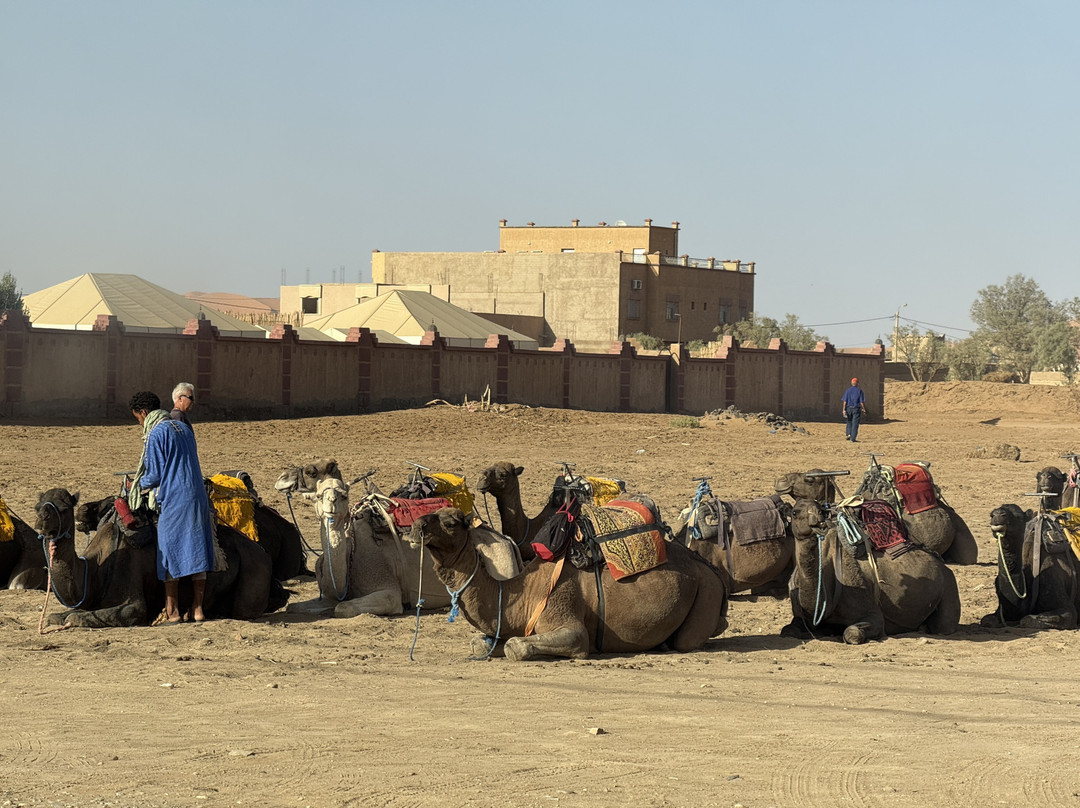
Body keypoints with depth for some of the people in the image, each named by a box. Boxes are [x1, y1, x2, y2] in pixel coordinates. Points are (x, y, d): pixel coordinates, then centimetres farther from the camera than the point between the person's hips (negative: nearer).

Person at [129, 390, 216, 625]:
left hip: (173, 500, -7)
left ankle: (172, 612, 1)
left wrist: (140, 485, 12)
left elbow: (154, 475, -9)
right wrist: (147, 481, 28)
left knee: (169, 553, -1)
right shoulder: (183, 428, 16)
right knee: (197, 551, 7)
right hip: (197, 497, 7)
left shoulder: (156, 434, -9)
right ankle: (198, 608, 9)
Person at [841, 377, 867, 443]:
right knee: (855, 424, 0)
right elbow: (862, 402, -6)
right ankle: (853, 439, -3)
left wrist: (844, 410, -1)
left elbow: (845, 401, -2)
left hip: (848, 408, 2)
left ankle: (849, 434, 3)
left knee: (849, 422, 20)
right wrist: (864, 409, 2)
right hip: (856, 409, -2)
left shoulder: (848, 390, 2)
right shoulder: (859, 391, -4)